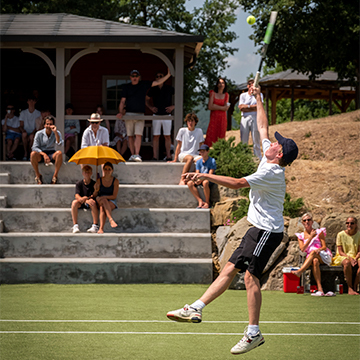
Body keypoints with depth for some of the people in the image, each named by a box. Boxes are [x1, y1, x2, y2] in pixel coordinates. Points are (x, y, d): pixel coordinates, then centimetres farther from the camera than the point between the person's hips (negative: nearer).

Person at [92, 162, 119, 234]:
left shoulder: (115, 181, -1)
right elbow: (94, 196, 5)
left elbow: (114, 196, -6)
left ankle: (101, 228, -49)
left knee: (102, 208, -35)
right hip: (100, 200, 1)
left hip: (111, 202, -1)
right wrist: (96, 191, -17)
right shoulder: (99, 181, 5)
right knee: (104, 201, -36)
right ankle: (111, 219, -51)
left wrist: (104, 197, -19)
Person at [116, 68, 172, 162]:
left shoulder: (144, 85, 9)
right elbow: (122, 101, 7)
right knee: (130, 136, 3)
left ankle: (137, 155, -19)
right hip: (129, 114, 1)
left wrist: (168, 75, 1)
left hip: (140, 115, -1)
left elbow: (157, 82, 9)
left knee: (138, 135, -14)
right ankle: (132, 155, 10)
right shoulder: (126, 87, 9)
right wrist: (120, 112, -6)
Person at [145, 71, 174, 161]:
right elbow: (146, 100, 20)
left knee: (167, 136, 0)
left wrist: (173, 107, -7)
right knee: (155, 136, -2)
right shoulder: (153, 89, 7)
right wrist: (150, 107, 2)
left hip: (167, 115, -1)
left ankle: (168, 156, 4)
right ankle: (155, 156, -1)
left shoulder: (170, 89, 1)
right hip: (156, 115, 1)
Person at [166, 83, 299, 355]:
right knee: (230, 269, 6)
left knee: (251, 276, -15)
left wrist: (205, 175, -25)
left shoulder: (270, 173, -17)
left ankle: (254, 333, -16)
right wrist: (258, 99, 29)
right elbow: (263, 129, 24)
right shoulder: (270, 162, 11)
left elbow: (237, 183, -27)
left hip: (268, 231, -10)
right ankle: (196, 309, 5)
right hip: (259, 230, 10)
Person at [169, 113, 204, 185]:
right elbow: (179, 146, 8)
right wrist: (175, 159, 5)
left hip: (195, 155, 2)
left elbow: (200, 146, 13)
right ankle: (182, 180, -40)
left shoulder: (199, 131, 9)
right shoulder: (182, 131, 5)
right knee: (190, 158, -40)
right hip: (183, 154, -2)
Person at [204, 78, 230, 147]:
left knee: (221, 137, -2)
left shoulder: (226, 95, 11)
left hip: (222, 118, 2)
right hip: (214, 117, -2)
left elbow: (226, 108, 3)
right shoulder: (213, 93, 4)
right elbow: (210, 107, -6)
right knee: (210, 137, -12)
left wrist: (215, 106, -10)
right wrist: (221, 107, -5)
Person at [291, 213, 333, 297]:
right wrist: (311, 237, -5)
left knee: (313, 252, -35)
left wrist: (319, 249, -20)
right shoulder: (301, 236, 15)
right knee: (315, 261, -38)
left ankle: (299, 271, -52)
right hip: (309, 258, 1)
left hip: (324, 257, -1)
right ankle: (320, 289, -50)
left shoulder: (319, 232, 10)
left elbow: (324, 247, 3)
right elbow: (302, 249, -2)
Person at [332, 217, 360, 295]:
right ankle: (350, 288, -32)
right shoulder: (341, 235, 0)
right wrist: (349, 258, -19)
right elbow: (340, 252, -2)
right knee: (347, 263, -39)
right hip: (343, 257, -2)